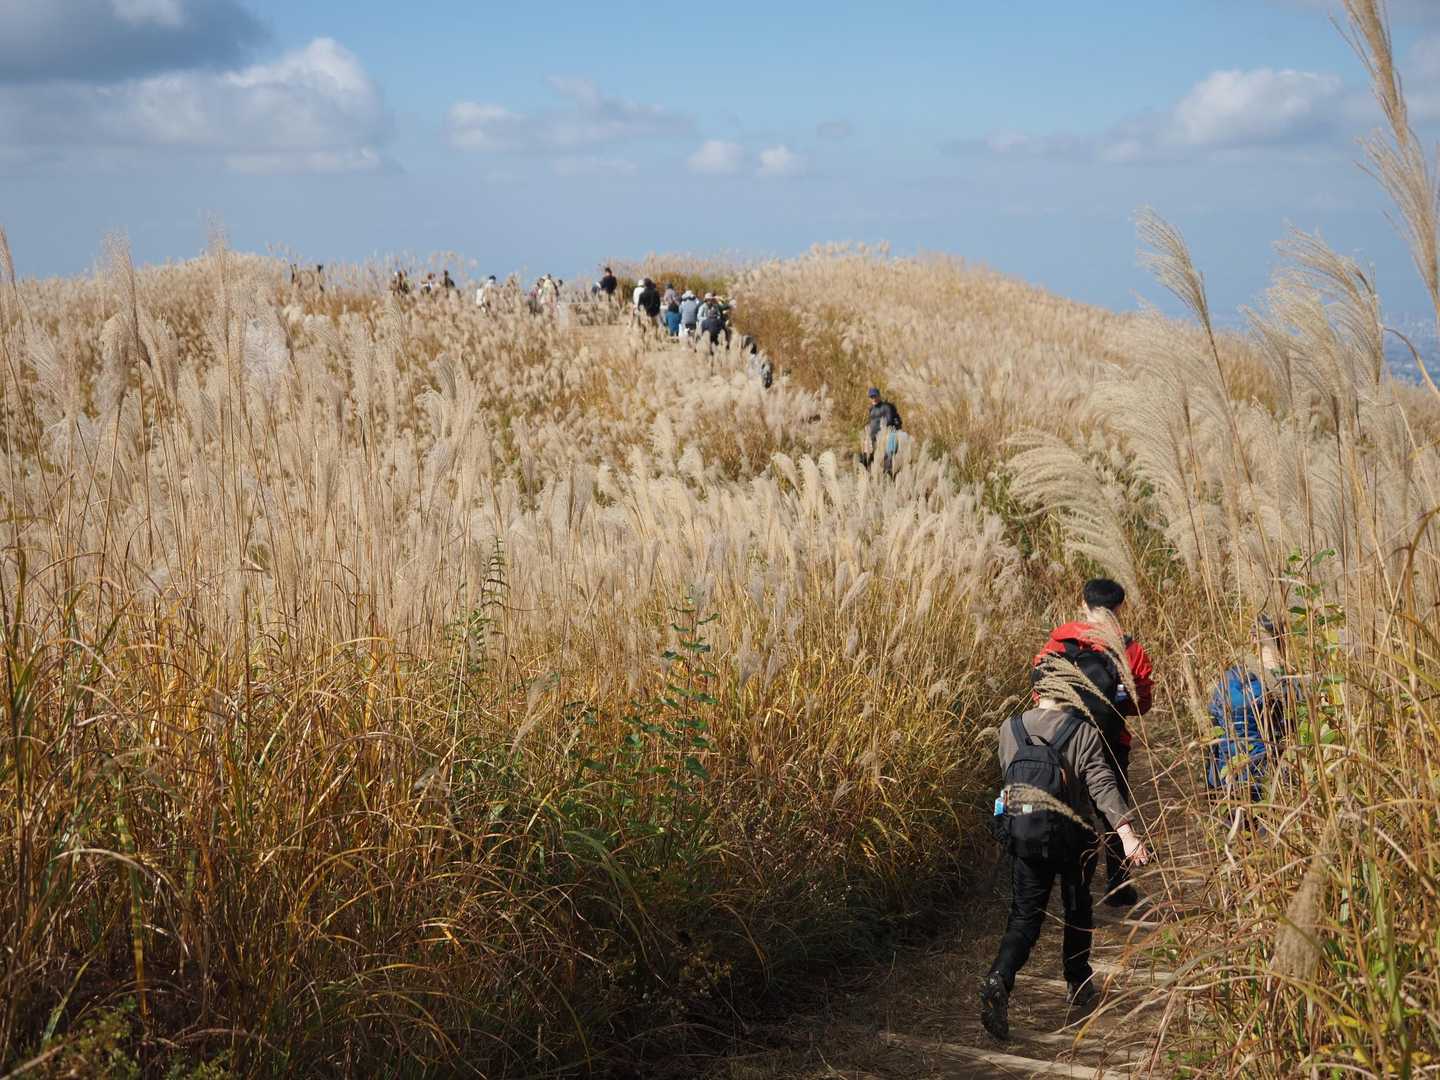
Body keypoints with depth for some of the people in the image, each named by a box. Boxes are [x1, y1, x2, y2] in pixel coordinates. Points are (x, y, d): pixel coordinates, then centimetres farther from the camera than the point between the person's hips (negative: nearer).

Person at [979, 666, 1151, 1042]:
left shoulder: (1010, 729, 4)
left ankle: (999, 979, -18)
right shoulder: (1084, 732, -7)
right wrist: (1126, 832, -21)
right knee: (1077, 909, 21)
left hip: (1022, 830, 2)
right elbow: (1102, 784, -16)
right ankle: (1078, 985, 33)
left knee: (1025, 914, 6)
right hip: (1068, 830, -2)